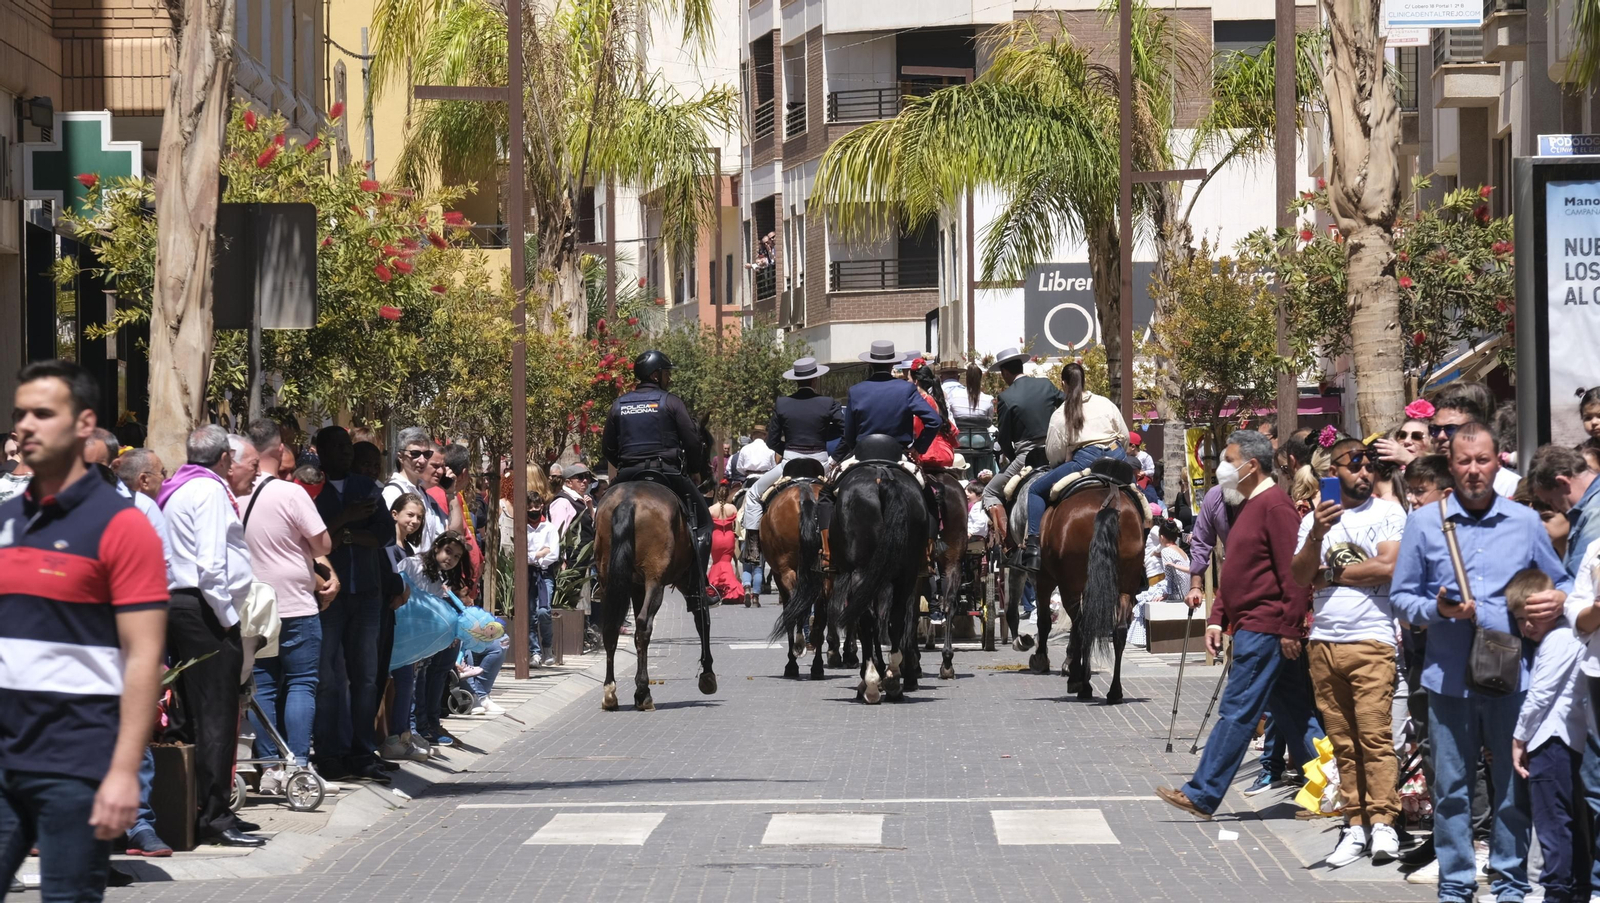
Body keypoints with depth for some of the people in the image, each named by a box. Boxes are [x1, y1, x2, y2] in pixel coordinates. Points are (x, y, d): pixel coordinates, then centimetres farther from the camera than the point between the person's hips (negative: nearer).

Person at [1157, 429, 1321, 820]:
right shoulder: (1248, 505, 18)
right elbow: (1235, 572, 23)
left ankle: (1203, 795, -6)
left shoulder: (1274, 505, -13)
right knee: (1294, 715, 10)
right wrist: (1217, 618, 16)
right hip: (1249, 625, 10)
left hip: (1263, 629, -10)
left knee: (1237, 711, -7)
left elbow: (1292, 571, -18)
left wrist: (1289, 629, -20)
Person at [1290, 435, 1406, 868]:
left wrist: (1330, 572, -1)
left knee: (1375, 735, -12)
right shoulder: (1315, 518, 15)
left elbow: (1388, 567, -11)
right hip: (1323, 641, 4)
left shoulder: (1388, 513, 3)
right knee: (1342, 741, 5)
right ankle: (1355, 825, 7)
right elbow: (1299, 578, 3)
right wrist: (1317, 535, -14)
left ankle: (1383, 823, -12)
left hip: (1371, 640, -4)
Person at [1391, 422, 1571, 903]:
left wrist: (1558, 599, -8)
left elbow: (1560, 582, 15)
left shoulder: (1525, 522, 6)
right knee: (1452, 788, 4)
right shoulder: (1424, 522, 4)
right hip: (1449, 678, 0)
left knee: (1513, 788, 5)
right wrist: (1437, 610, -12)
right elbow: (1401, 594, 7)